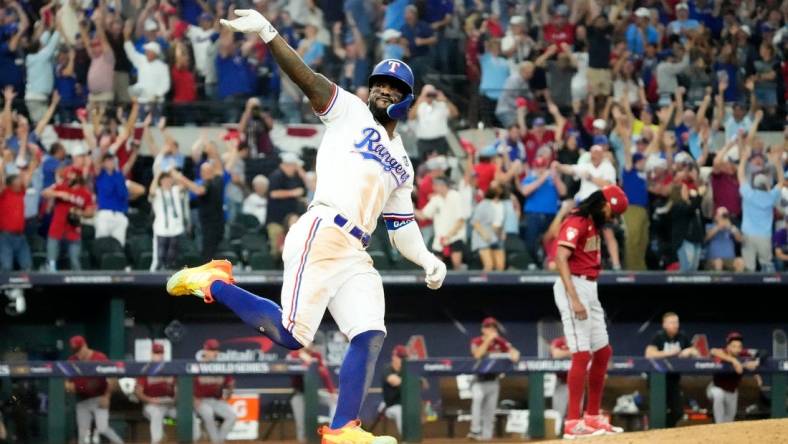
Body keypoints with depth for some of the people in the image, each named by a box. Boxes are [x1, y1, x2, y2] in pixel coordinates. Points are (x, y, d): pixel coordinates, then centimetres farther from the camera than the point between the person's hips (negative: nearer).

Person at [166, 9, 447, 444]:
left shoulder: (402, 165, 27)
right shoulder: (349, 111, 10)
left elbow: (401, 224, 28)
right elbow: (306, 77, -3)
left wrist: (426, 260, 10)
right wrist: (267, 33, -17)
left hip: (355, 255, 7)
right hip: (321, 234, -7)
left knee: (370, 335, -6)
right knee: (289, 334, -17)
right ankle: (213, 283, 2)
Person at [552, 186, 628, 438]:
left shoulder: (593, 224, 18)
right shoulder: (576, 222, -13)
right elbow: (561, 259, -23)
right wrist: (574, 299, -30)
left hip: (589, 289, 10)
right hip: (573, 287, -10)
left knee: (603, 352, 13)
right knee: (582, 354, -14)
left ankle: (592, 417, 21)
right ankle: (573, 423, -15)